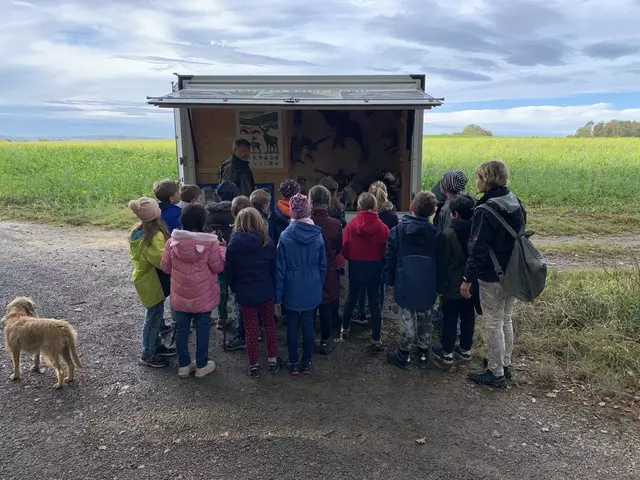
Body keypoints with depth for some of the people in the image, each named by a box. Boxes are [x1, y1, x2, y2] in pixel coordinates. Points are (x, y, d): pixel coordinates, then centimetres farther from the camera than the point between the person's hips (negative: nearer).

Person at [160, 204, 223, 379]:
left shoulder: (172, 241, -8)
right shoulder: (210, 243, -18)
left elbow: (165, 267, 2)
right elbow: (218, 267, -9)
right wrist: (221, 250, 5)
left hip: (180, 296, 3)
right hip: (203, 297, -2)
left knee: (181, 329, 16)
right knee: (202, 329, 13)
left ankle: (183, 365, 28)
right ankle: (201, 365, 24)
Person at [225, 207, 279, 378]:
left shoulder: (233, 245, -10)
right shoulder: (267, 242, -8)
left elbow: (229, 272, -2)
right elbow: (274, 268, -2)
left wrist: (235, 289, 13)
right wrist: (274, 288, 10)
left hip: (245, 293, -1)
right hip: (265, 291, 1)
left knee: (250, 329, 9)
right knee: (269, 325, 16)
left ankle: (253, 366, 19)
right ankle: (272, 360, 25)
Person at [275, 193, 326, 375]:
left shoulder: (285, 236, -14)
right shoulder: (317, 234, -6)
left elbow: (280, 268, -10)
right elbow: (323, 265, 2)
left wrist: (278, 293, -1)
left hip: (292, 290, -2)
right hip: (312, 290, 2)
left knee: (292, 327, 11)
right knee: (308, 326, 11)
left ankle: (293, 363, 21)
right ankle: (307, 363, 22)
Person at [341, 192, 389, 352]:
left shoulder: (351, 225, -13)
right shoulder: (382, 226, -15)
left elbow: (344, 248, -9)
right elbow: (386, 250, -10)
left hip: (355, 267, 1)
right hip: (374, 268, -1)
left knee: (351, 299, 21)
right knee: (375, 303, 8)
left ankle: (345, 329, 38)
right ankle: (376, 340, 11)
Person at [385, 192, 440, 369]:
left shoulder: (397, 230, -6)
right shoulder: (435, 233, -2)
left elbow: (390, 258, -2)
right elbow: (440, 260, 4)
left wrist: (390, 280, 8)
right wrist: (439, 285, 12)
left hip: (405, 283, -2)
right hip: (427, 285, 2)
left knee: (408, 319, 7)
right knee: (425, 318, 15)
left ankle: (404, 354, 17)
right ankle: (424, 353, 27)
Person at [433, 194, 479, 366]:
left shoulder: (449, 234, -19)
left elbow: (443, 263, -14)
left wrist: (440, 286, -5)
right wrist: (474, 278, 16)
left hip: (453, 286, -5)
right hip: (472, 285, 6)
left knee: (450, 319, 6)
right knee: (468, 317, 16)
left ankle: (447, 353, 16)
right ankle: (465, 349, 30)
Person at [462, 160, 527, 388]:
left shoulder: (486, 210, -21)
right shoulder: (515, 202, 5)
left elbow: (478, 248, -22)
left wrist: (468, 278, -16)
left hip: (492, 277, -8)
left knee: (493, 324, 4)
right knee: (506, 320, 21)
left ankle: (496, 373, 14)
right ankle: (505, 364, 34)